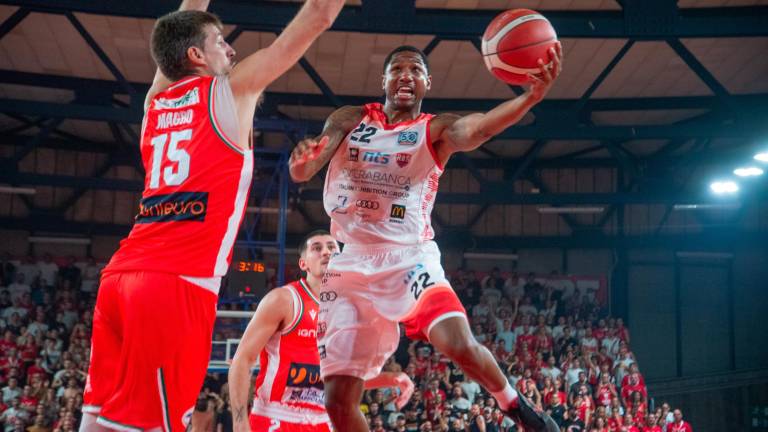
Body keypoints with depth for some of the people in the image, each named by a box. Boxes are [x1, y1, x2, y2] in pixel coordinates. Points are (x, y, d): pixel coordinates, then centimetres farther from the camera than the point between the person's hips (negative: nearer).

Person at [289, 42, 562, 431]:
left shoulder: (435, 130, -1)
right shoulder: (348, 120, 7)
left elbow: (475, 128, -24)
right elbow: (301, 173, -4)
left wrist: (530, 97, -45)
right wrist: (302, 157, -31)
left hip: (409, 257, -2)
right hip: (352, 263, 3)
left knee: (461, 345, -28)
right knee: (338, 400, 0)